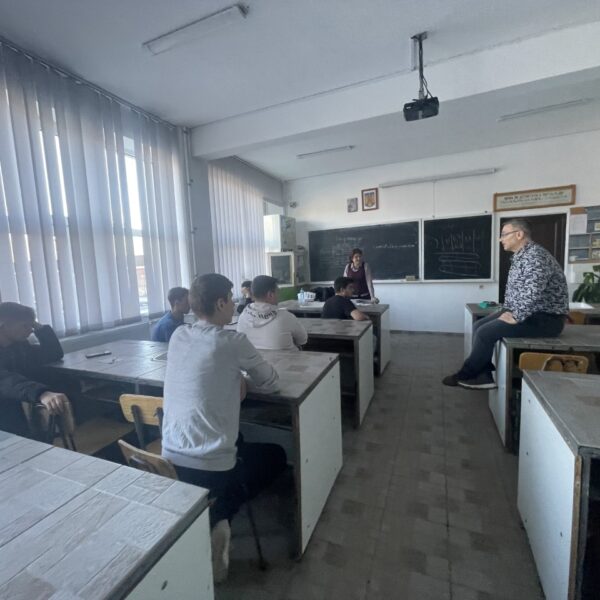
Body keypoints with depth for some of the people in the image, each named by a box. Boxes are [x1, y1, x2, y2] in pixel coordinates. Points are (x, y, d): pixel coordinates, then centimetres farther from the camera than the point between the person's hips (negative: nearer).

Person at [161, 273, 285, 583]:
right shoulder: (233, 341, -17)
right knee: (276, 455, 21)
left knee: (239, 442, 33)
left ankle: (209, 519, 22)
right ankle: (216, 519, 9)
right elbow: (270, 384, -3)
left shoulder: (178, 336, 0)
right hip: (211, 468, -6)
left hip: (171, 461, 6)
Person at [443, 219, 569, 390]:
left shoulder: (534, 255, -20)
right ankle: (484, 376, 4)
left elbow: (533, 293, -31)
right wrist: (508, 311, 9)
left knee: (486, 332, -18)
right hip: (522, 311, 10)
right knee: (479, 327, 3)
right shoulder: (520, 257, 12)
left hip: (544, 318, -10)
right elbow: (512, 289, 21)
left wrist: (515, 317, -22)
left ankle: (465, 375, -1)